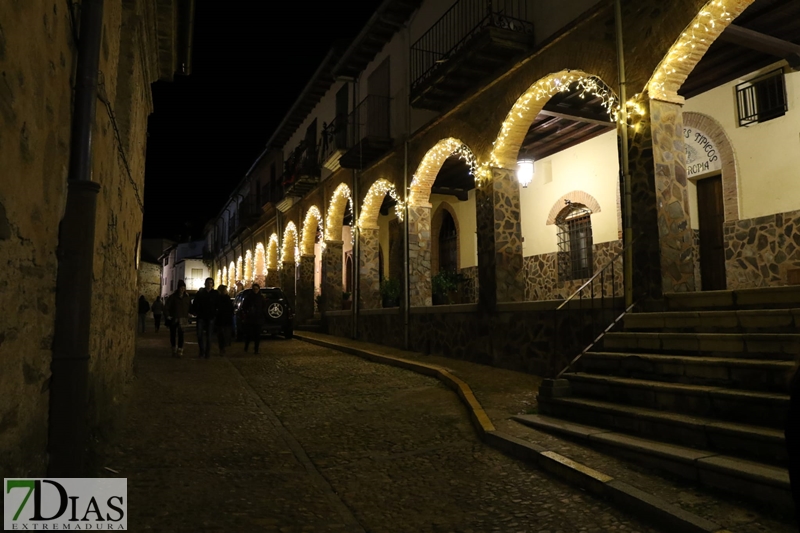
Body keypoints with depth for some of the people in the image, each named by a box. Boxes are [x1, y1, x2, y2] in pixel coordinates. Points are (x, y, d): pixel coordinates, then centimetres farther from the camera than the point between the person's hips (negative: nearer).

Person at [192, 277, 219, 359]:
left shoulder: (216, 294, 4)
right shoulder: (200, 293, 4)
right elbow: (195, 304, 6)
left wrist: (215, 314, 2)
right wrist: (194, 312, -4)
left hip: (210, 318, 0)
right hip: (201, 317, 1)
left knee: (208, 336, 3)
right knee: (199, 335, -4)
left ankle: (207, 353, 10)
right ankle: (202, 351, 10)